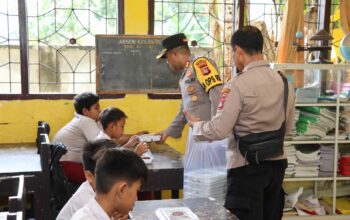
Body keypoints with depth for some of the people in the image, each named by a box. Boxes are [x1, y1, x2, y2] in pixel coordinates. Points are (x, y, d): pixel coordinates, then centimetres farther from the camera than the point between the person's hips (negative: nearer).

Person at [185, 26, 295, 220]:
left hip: (247, 167, -6)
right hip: (276, 163, 7)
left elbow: (219, 130, -19)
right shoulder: (284, 82, 4)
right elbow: (288, 126, 12)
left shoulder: (238, 85, -17)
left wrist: (195, 123, -2)